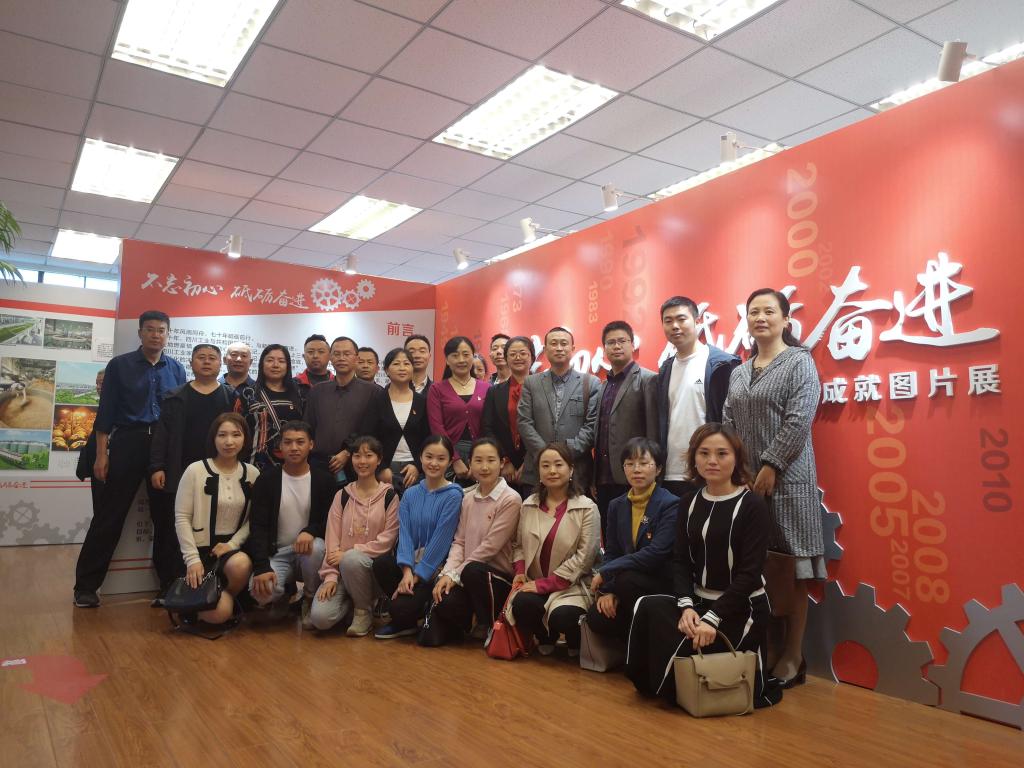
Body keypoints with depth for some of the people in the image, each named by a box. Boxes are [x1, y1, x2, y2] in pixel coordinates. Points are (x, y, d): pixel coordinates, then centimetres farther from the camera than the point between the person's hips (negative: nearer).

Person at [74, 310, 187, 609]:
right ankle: (86, 585, 12)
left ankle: (170, 582, 15)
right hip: (128, 442, -2)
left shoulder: (176, 369, 10)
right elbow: (106, 411, 0)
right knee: (111, 515, 1)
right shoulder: (120, 365, 3)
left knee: (166, 516, 6)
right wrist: (101, 454, -6)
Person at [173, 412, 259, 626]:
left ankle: (231, 598, -1)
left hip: (231, 548, 3)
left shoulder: (252, 473, 2)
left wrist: (232, 544, -12)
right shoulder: (195, 470, -7)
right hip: (201, 549, -2)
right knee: (219, 613, -21)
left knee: (241, 565, -36)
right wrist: (192, 559, -14)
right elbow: (181, 518, -7)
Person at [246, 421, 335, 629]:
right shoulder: (267, 479, -2)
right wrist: (261, 567, -21)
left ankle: (310, 600, -5)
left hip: (308, 548, 0)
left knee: (316, 546, -35)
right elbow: (257, 526, -7)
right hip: (276, 553, 0)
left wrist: (310, 531, -26)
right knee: (261, 591, -29)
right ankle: (284, 593, 11)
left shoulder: (324, 479, -2)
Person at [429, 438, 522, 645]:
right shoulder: (468, 498, 8)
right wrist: (447, 573, -11)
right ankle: (457, 625, 11)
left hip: (499, 577, -3)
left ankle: (488, 626, -7)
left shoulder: (510, 499, -11)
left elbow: (490, 546, -15)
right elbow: (459, 541, 5)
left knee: (473, 571, -36)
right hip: (469, 579, 4)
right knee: (444, 602, -27)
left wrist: (456, 574, -12)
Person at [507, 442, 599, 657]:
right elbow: (518, 545, 15)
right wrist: (520, 571, -6)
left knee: (562, 616, -32)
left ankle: (576, 643, 9)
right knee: (521, 604, -29)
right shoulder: (529, 505, 8)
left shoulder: (587, 508, -6)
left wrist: (545, 583, -13)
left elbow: (584, 556, -11)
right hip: (535, 583, 3)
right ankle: (545, 638, 8)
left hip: (571, 585, -3)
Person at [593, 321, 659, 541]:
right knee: (609, 541, 12)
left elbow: (653, 433, -10)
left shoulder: (648, 380, -4)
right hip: (604, 481, 7)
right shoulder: (604, 385, 17)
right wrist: (594, 479, 10)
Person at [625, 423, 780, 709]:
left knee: (680, 652, -23)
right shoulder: (689, 503, 7)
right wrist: (686, 605, -16)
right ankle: (651, 684, -1)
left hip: (741, 608, -5)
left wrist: (713, 618, -23)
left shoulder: (752, 505, -10)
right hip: (699, 601, 5)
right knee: (647, 606, -23)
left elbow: (750, 573, -15)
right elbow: (680, 561, 2)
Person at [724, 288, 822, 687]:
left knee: (790, 571, 0)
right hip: (744, 479, 5)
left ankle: (792, 656, 10)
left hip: (786, 479, -5)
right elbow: (728, 423, 12)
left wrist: (771, 467, -16)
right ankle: (765, 649, 17)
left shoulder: (800, 362, -2)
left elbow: (798, 421, -12)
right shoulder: (739, 373, 15)